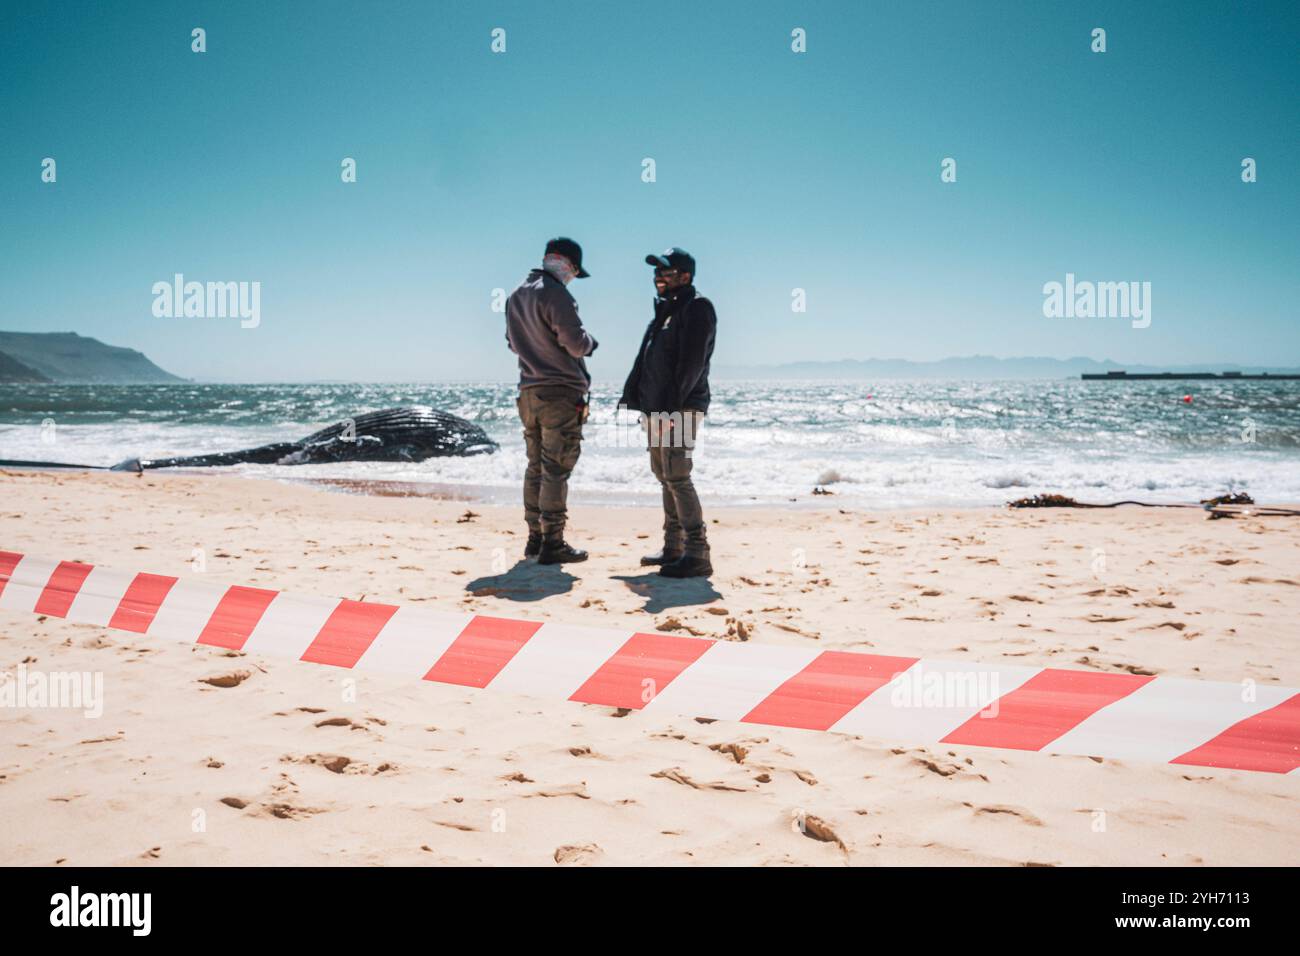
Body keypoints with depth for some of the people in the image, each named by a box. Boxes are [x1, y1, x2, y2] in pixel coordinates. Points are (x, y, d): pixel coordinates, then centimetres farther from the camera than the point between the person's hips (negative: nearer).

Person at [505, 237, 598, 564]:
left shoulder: (516, 295, 14)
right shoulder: (555, 294, -14)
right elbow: (576, 343, -17)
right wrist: (590, 341, 3)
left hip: (529, 391, 8)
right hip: (561, 393, -8)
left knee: (535, 467, 14)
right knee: (556, 470, -5)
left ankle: (535, 537, 18)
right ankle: (552, 544, -3)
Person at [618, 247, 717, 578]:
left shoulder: (697, 309, -9)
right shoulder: (666, 310, 20)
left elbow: (691, 364, -18)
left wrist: (672, 407, -23)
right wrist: (635, 397, 13)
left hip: (679, 410, -10)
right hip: (656, 410, 10)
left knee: (677, 478, -14)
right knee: (665, 477, 13)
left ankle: (697, 555, -12)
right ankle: (674, 548, 21)